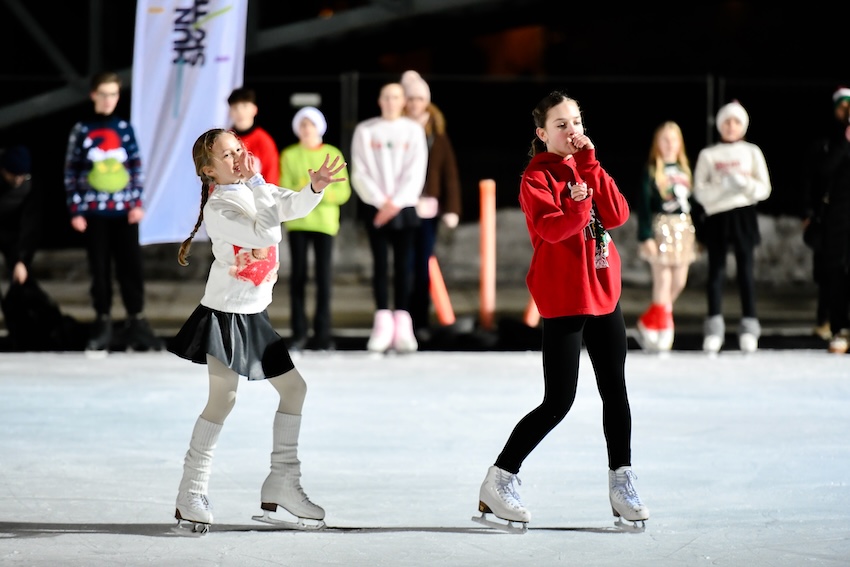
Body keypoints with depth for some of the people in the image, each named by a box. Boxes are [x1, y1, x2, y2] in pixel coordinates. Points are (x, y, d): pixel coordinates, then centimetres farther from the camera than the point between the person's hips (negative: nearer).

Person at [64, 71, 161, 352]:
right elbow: (71, 172, 2)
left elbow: (137, 166, 8)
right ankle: (103, 324, 11)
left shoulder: (125, 128, 6)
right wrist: (75, 210, -3)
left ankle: (137, 324, 3)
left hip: (124, 210, 1)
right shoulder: (81, 130, 2)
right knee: (99, 268, 4)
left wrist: (138, 202, -2)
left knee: (131, 266, -2)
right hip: (93, 211, -1)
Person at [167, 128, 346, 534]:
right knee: (223, 399, -11)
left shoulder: (259, 190, 7)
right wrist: (256, 181, -24)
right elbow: (263, 233, -28)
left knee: (295, 387, 6)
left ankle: (282, 484, 14)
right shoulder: (217, 210, -16)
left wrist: (316, 187, -27)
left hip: (258, 314, 8)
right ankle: (191, 493, -3)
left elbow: (293, 207, -7)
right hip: (225, 313, -8)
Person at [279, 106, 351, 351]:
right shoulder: (289, 155, 6)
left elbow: (343, 191, 0)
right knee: (298, 275, 1)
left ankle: (322, 334, 1)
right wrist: (302, 192, -19)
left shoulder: (333, 155, 4)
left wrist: (323, 193, -17)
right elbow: (284, 190, 0)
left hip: (325, 221, 0)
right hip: (297, 221, 0)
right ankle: (299, 333, 7)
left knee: (324, 276, -3)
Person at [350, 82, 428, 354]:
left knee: (403, 264, -1)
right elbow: (360, 172, 0)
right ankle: (382, 324, -3)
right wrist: (380, 201, -11)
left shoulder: (413, 130, 5)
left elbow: (416, 172, -1)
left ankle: (402, 326, -2)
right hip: (375, 207, 0)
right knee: (380, 263, -3)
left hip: (404, 207, 0)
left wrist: (395, 203, -10)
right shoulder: (365, 130, 5)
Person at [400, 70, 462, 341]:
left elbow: (449, 172, 6)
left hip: (428, 209, 2)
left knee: (423, 265, 6)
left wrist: (451, 208, 0)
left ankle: (422, 321, 11)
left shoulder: (437, 134, 7)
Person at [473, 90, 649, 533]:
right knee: (558, 401, -9)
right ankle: (498, 483, 0)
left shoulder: (588, 169, 13)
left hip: (604, 293, 7)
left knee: (615, 391, 9)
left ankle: (621, 484, 19)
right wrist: (579, 208, -40)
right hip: (563, 300, -6)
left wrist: (590, 165, -9)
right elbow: (549, 227, -22)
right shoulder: (536, 177, -6)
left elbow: (617, 215, -3)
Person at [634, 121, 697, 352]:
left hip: (684, 228, 6)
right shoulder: (652, 170, -4)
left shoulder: (684, 169, 12)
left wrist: (696, 234, 14)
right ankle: (662, 326, 6)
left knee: (679, 282, 6)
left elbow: (692, 201, 16)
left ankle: (648, 321, 23)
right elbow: (643, 204, -9)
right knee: (663, 280, -5)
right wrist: (645, 236, -17)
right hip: (661, 227, -6)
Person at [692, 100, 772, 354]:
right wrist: (722, 185, -14)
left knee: (746, 270, -4)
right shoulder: (708, 155, 11)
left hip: (743, 216, 0)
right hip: (716, 216, 0)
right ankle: (714, 328, -1)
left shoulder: (752, 152, 11)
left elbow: (764, 189, 6)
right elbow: (700, 191, 2)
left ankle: (749, 326, -2)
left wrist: (746, 183, -13)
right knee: (716, 271, -2)